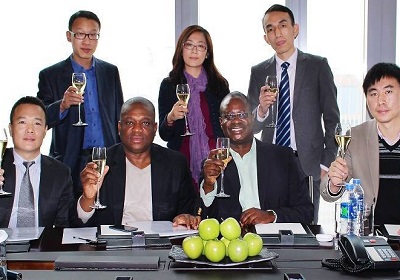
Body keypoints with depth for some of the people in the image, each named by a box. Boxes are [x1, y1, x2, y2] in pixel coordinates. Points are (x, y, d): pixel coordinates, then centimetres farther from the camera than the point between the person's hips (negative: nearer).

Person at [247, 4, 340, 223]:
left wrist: (326, 164, -2)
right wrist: (261, 110, -13)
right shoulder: (258, 72, 9)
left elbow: (332, 119, 4)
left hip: (308, 164, -1)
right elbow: (250, 126, 9)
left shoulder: (318, 66, 3)